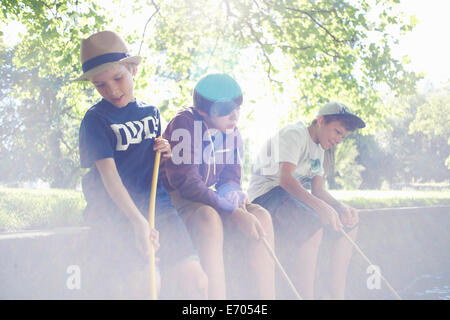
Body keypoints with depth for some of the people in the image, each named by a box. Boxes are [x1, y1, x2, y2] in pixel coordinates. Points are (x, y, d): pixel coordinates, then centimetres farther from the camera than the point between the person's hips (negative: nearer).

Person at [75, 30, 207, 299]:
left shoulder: (152, 112, 10)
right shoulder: (96, 119, -6)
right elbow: (108, 174, -16)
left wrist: (166, 154, -1)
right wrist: (139, 222, -27)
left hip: (157, 202, 5)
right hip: (116, 211, -5)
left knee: (197, 281, -5)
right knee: (148, 282, -22)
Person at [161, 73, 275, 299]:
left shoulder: (231, 131, 4)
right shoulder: (184, 124, -18)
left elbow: (230, 178, 7)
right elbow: (185, 181, -25)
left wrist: (232, 194, -20)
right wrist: (233, 212, -30)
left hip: (208, 198, 7)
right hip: (176, 198, -7)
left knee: (261, 217, -14)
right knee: (209, 218, -37)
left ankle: (265, 295, -16)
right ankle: (216, 294, -39)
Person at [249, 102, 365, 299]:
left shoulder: (319, 148, 17)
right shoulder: (294, 134, -12)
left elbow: (318, 190, 7)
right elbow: (285, 179, -28)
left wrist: (341, 207, -13)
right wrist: (321, 207, -39)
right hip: (267, 193, -10)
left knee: (349, 220, 0)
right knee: (313, 224, -36)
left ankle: (337, 293, -2)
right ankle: (305, 296, -33)